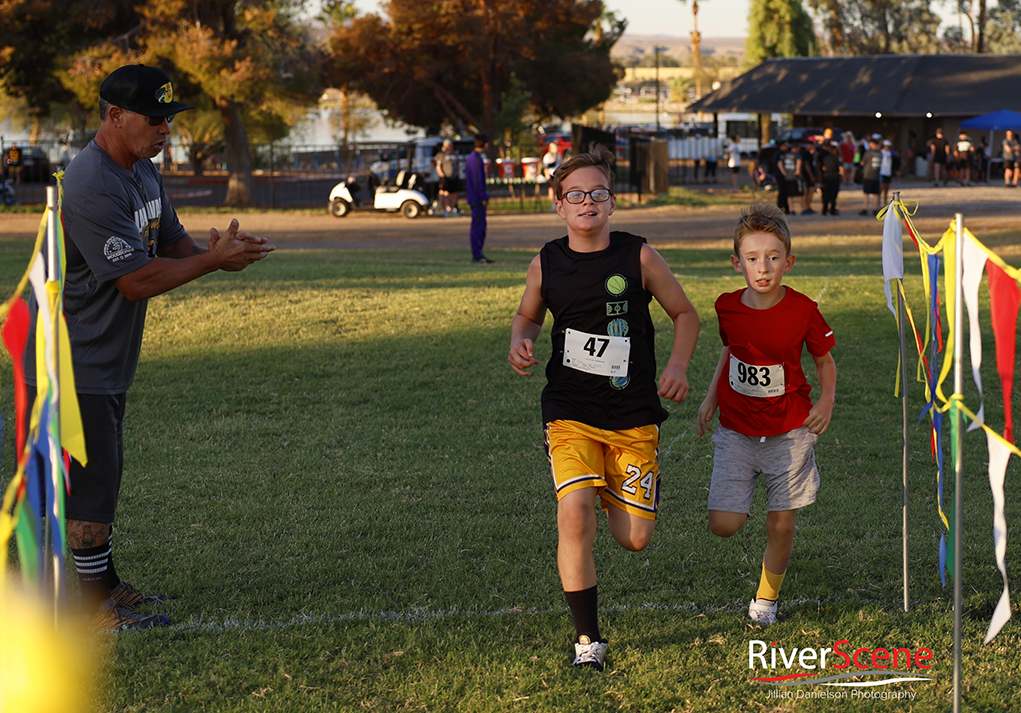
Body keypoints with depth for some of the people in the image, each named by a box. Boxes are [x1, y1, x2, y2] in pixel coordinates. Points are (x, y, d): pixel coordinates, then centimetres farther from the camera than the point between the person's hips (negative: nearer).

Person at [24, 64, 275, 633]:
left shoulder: (144, 172, 7)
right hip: (72, 366, -10)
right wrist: (215, 260, -23)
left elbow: (171, 240, 12)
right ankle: (97, 605, 7)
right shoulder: (92, 187, -26)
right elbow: (136, 280, -27)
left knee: (104, 475, 19)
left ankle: (106, 586, 30)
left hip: (109, 361, 10)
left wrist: (214, 249, -10)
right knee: (91, 480, -2)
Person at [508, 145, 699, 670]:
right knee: (574, 516, -20)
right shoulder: (546, 264, -1)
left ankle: (610, 493, 40)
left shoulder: (638, 257, -5)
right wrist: (520, 342, -5)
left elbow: (685, 314, 7)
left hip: (634, 414, 0)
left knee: (636, 539, 1)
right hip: (570, 411, 0)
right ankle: (587, 639, -5)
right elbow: (528, 315, 18)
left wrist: (677, 366, -9)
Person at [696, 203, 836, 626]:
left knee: (781, 525, 3)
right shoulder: (728, 307, -7)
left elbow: (824, 360, 3)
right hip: (736, 430, 1)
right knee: (724, 524, -7)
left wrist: (826, 402, -9)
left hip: (788, 431, -1)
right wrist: (711, 399, 9)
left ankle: (766, 598, 27)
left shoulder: (802, 310, -13)